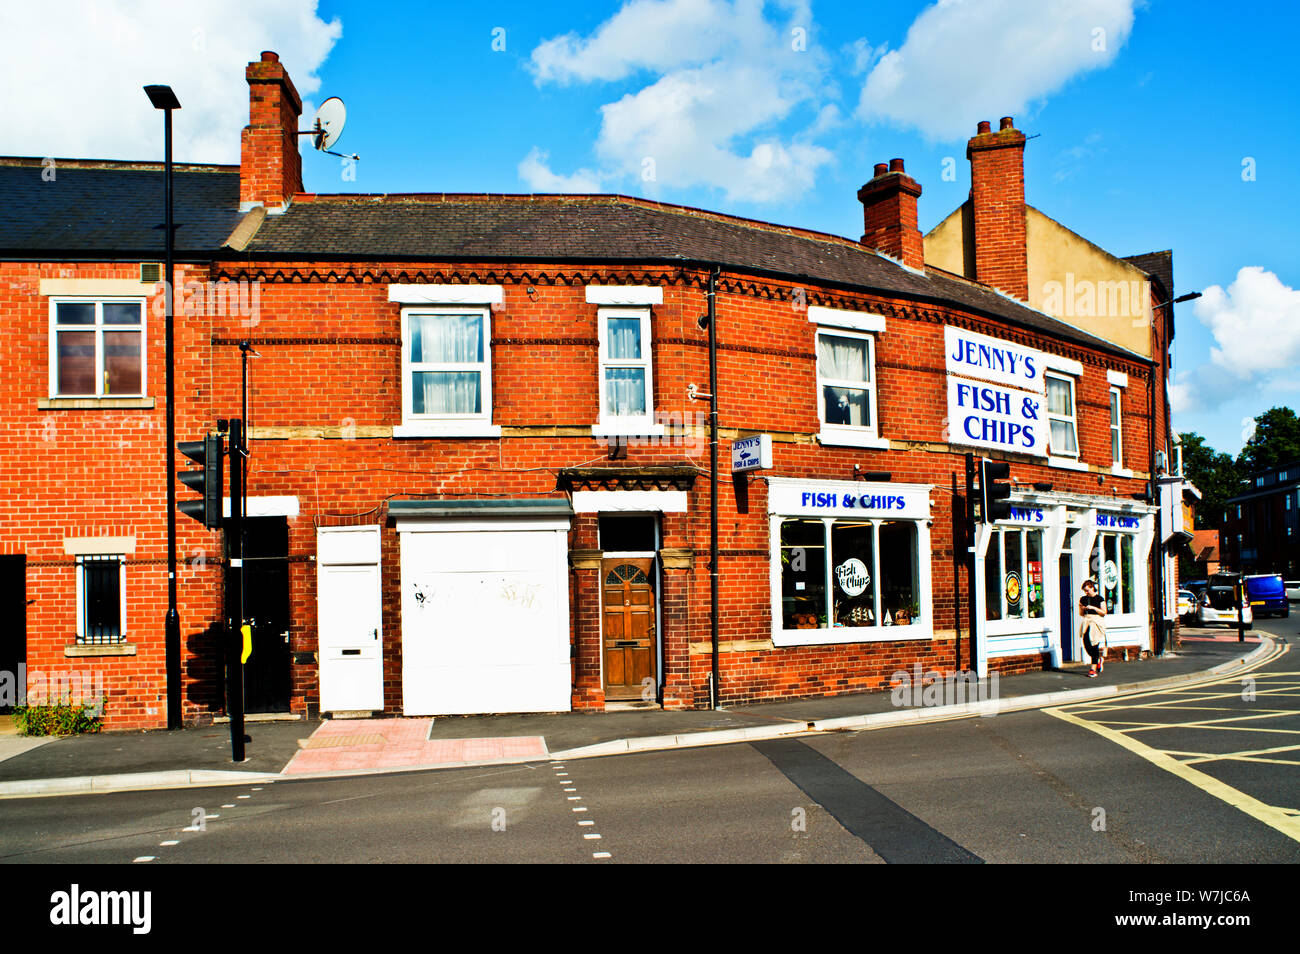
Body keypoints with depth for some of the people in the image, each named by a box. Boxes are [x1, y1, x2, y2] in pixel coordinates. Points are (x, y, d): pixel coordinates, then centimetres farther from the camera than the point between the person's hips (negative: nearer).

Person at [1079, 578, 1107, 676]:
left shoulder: (1099, 599, 0)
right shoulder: (1083, 599, 12)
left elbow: (1104, 612, -4)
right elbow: (1081, 614, 17)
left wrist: (1093, 608, -14)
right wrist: (1082, 608, -5)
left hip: (1097, 622, -5)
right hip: (1086, 622, 5)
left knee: (1094, 644, -9)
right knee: (1086, 644, -3)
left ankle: (1093, 668, -5)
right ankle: (1099, 659, 26)